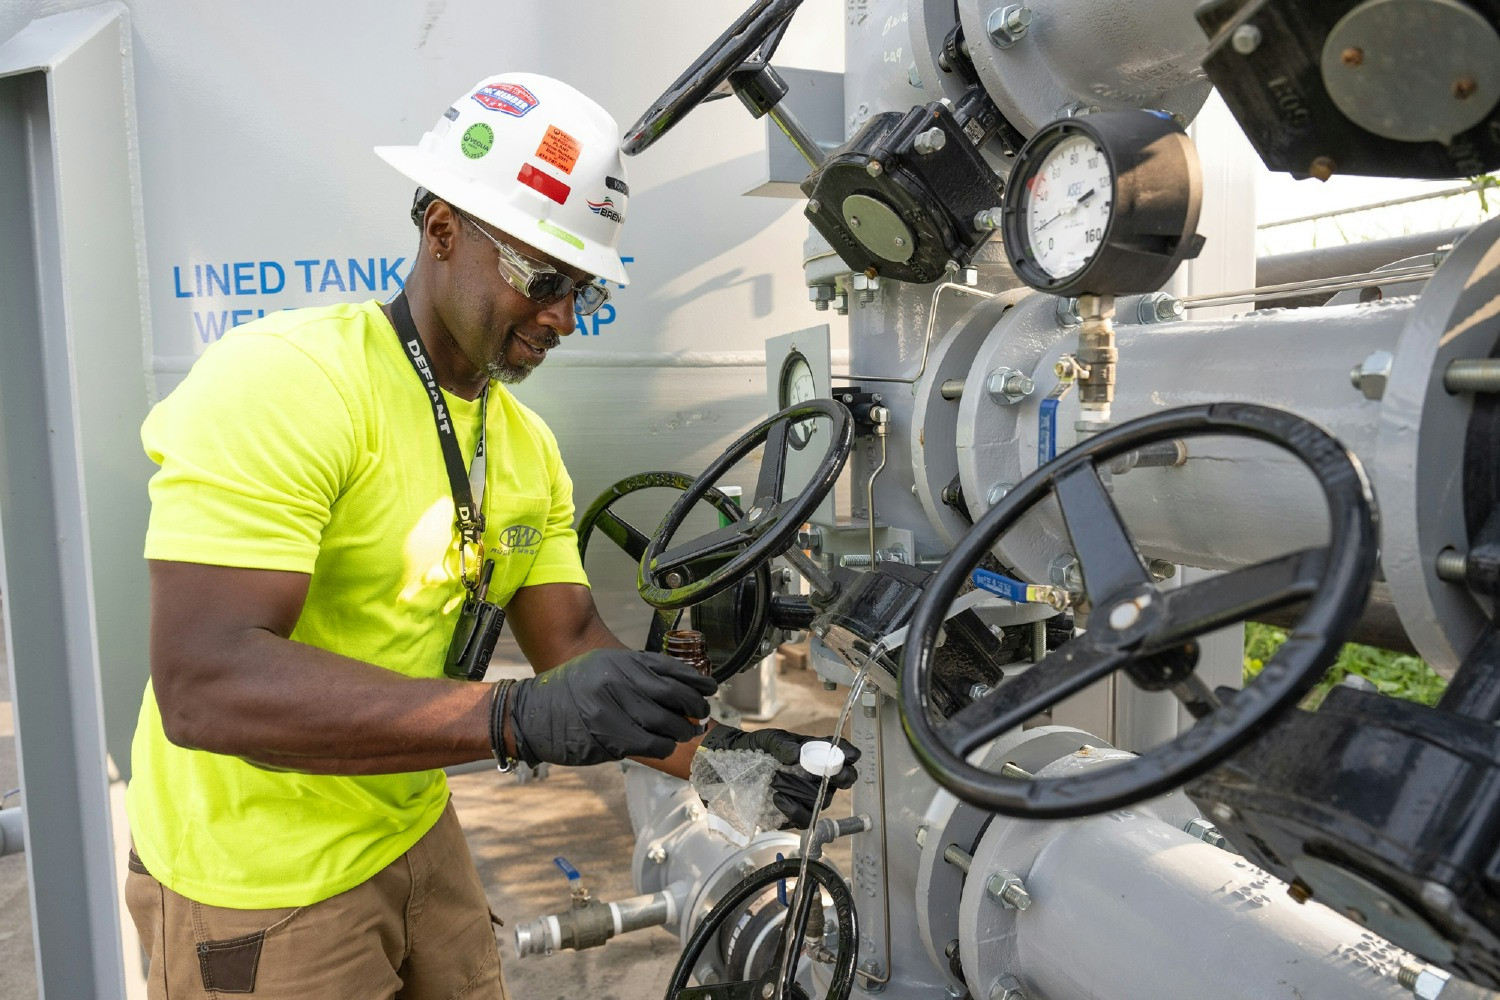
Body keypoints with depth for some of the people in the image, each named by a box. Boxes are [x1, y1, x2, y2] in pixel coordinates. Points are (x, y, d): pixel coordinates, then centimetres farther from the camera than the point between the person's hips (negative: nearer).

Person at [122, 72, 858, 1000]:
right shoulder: (282, 379, -23)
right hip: (259, 895, -6)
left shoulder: (529, 446, 2)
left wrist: (718, 752, -14)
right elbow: (203, 684, -31)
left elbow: (574, 641, 1)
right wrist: (522, 717, -39)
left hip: (419, 838, 7)